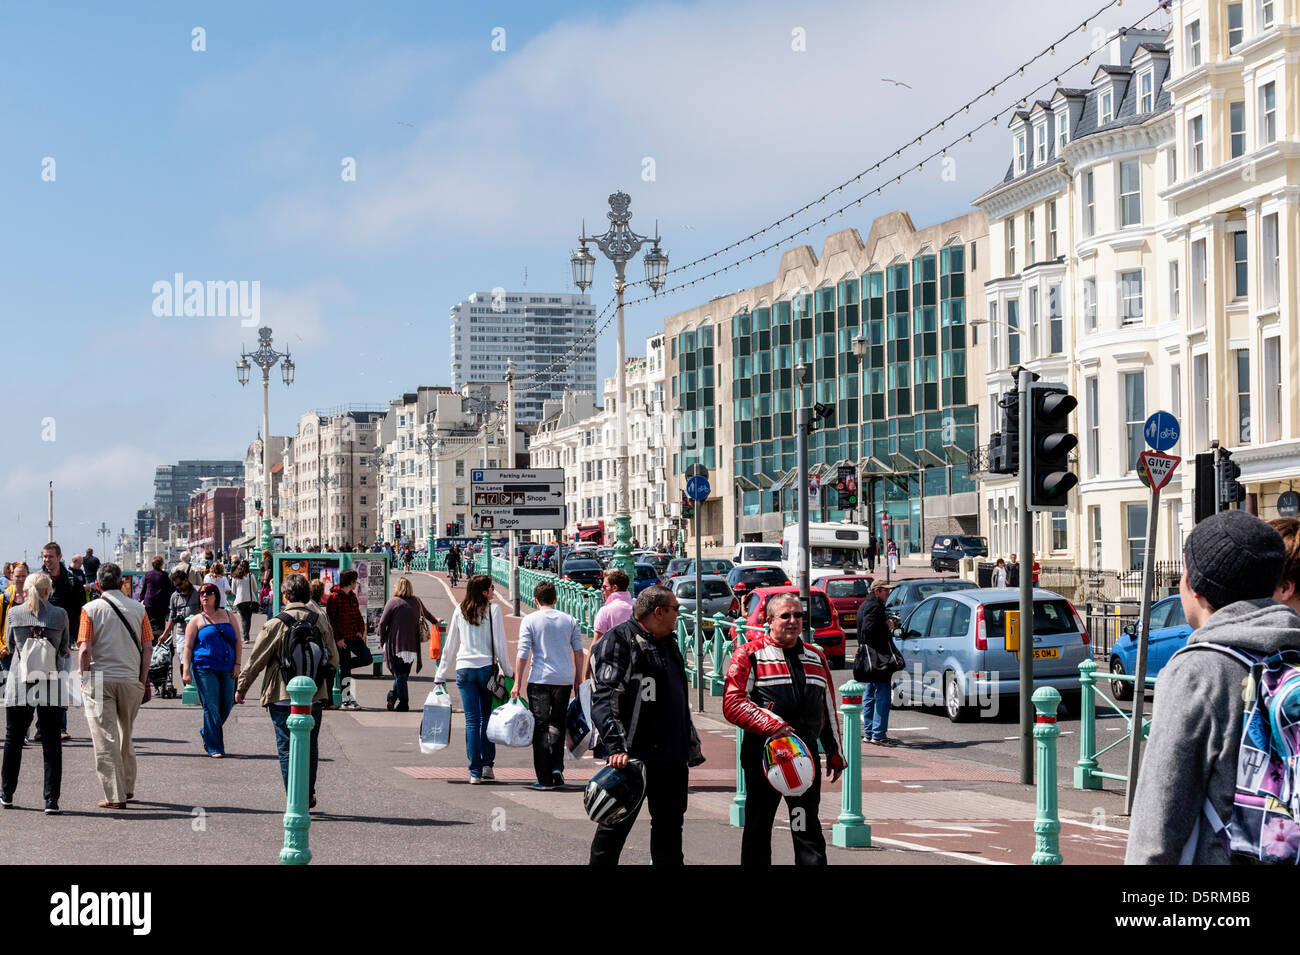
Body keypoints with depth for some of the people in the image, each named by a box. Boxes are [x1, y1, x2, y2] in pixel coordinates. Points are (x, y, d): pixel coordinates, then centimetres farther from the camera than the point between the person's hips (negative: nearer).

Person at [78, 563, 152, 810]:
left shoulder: (91, 609, -4)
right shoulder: (138, 608, 4)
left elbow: (85, 650, -9)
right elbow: (147, 647, 2)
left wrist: (84, 679, 2)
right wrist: (142, 680, 9)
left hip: (100, 679, -3)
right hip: (130, 679, 3)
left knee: (106, 739, -1)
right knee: (125, 736, 20)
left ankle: (115, 796, -4)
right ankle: (128, 787, 29)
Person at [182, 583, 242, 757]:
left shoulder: (228, 616, 13)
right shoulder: (196, 621, 6)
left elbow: (238, 641, 14)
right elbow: (188, 647, 2)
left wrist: (237, 664, 4)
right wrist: (186, 670, -7)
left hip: (227, 669, 3)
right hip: (204, 669, -3)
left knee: (227, 705, 5)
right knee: (211, 707, -5)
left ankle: (206, 732, 31)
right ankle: (214, 748, 2)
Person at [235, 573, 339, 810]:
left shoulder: (277, 623, -9)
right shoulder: (321, 620, 2)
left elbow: (256, 659, -3)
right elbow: (333, 659, 10)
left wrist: (241, 687, 10)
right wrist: (326, 688, 26)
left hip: (284, 697, -3)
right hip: (315, 697, 3)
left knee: (287, 749, 3)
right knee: (310, 747, 16)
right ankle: (309, 797, 23)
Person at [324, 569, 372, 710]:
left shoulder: (352, 596, 14)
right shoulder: (333, 597, -11)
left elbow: (358, 615, 21)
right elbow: (330, 620, -13)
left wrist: (360, 631, 4)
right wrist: (338, 639, -17)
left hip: (354, 636, 7)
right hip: (342, 639, -7)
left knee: (367, 658, -4)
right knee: (345, 670, -3)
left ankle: (343, 664, 17)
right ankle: (346, 700, 4)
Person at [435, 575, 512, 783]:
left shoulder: (460, 611, 7)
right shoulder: (493, 609, -3)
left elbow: (450, 645, 9)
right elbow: (500, 643, -5)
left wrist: (441, 675, 13)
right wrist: (508, 671, 3)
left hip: (464, 669, 2)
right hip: (487, 667, -2)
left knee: (472, 719, 2)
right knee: (487, 717, 12)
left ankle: (475, 771, -1)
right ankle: (487, 764, 11)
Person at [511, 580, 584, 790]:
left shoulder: (530, 620, -2)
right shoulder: (569, 620, 7)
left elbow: (523, 654, -6)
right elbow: (579, 653, 8)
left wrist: (517, 683, -1)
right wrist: (578, 679, 17)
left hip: (539, 680, -3)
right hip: (564, 680, 3)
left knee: (540, 727, 3)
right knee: (557, 724, 17)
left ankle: (544, 778, 0)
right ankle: (557, 768, 4)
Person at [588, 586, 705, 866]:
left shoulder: (668, 643, 17)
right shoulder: (619, 641, -10)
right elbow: (603, 698, -19)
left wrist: (691, 744, 26)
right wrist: (616, 746, -28)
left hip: (672, 757, 8)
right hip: (632, 756, -8)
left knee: (669, 825, 14)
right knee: (616, 826, -1)